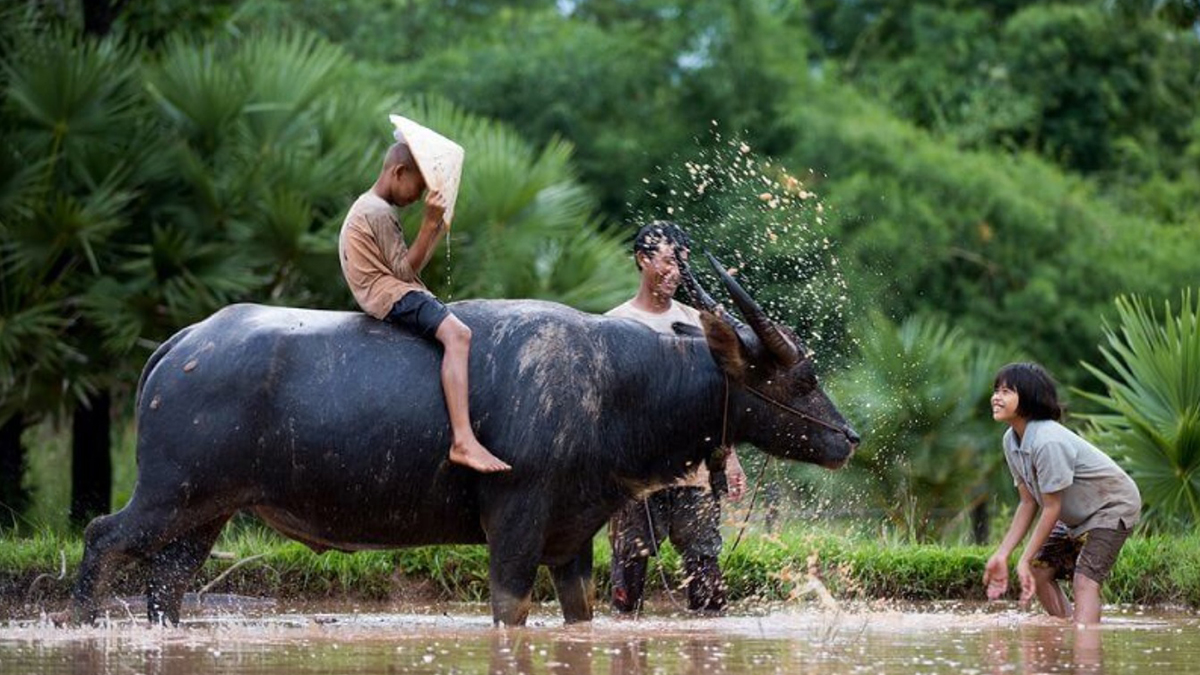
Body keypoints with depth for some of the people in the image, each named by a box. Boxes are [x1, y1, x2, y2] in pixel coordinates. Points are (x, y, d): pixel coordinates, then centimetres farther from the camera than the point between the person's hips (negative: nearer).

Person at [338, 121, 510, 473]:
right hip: (391, 295, -11)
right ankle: (463, 441, -44)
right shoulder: (379, 212, -11)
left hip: (395, 291, 11)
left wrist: (438, 231, 16)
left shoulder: (369, 207, 21)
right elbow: (406, 270, -15)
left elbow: (408, 267, 20)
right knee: (456, 333, -29)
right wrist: (429, 223, -17)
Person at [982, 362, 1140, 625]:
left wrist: (1024, 560, -21)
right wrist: (1002, 555, -5)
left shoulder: (1048, 442, -33)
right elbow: (1028, 503, 0)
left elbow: (1051, 507, -26)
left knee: (1085, 580, -21)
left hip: (1113, 505, -9)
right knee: (1039, 568, 3)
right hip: (1078, 514, 9)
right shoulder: (1012, 440, -6)